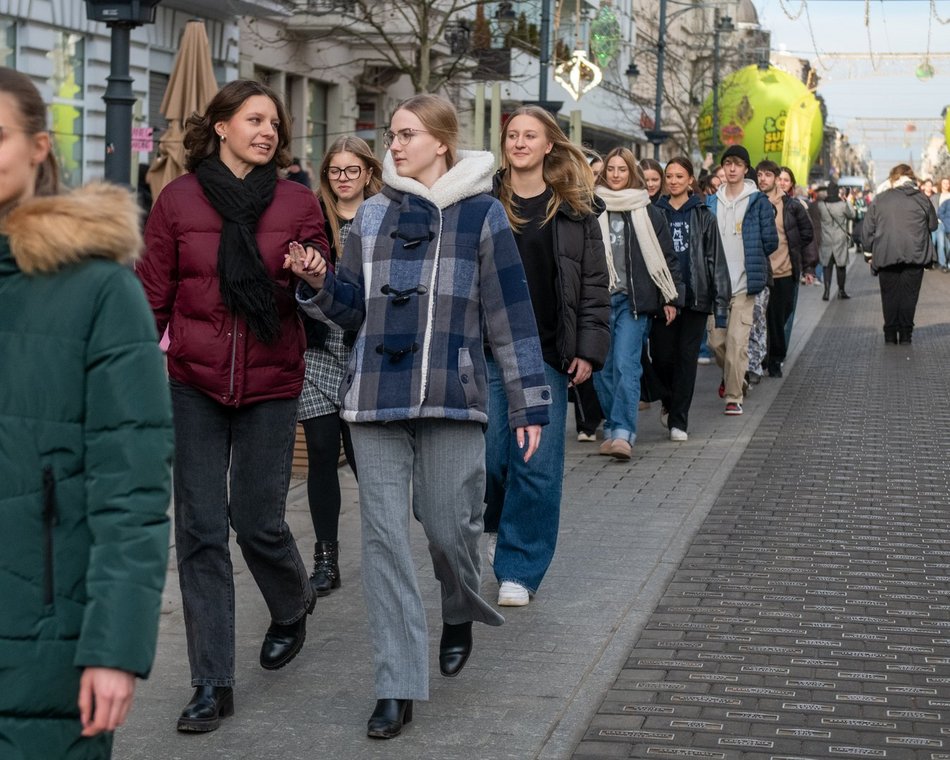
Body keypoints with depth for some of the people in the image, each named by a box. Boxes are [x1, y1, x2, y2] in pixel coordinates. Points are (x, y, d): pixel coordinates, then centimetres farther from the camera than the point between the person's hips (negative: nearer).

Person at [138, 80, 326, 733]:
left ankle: (293, 607, 36)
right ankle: (213, 684, 8)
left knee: (257, 519, 0)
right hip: (195, 382, 1)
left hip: (271, 383, 0)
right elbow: (153, 294, 6)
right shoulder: (179, 200, 3)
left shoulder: (298, 203, 2)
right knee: (200, 529, 0)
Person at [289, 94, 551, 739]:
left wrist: (529, 402, 0)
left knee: (451, 526, 1)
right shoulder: (373, 214, 11)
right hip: (377, 396, 3)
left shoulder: (482, 214, 1)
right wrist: (320, 284, -6)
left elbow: (510, 315, 1)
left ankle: (460, 614, 37)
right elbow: (355, 310, 14)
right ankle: (398, 686, 5)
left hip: (453, 396, -3)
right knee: (385, 535, -1)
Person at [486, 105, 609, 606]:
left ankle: (518, 569, 9)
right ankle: (495, 522, 32)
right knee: (489, 454, -1)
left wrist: (589, 350, -3)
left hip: (548, 353, 0)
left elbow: (594, 283, 5)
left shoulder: (574, 209, 5)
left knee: (539, 464, -2)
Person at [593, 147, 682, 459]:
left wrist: (671, 298, 5)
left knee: (625, 365, -13)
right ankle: (613, 428, 16)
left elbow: (666, 257, 9)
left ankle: (622, 433, -18)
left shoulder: (648, 213, 5)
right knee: (602, 368, 4)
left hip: (633, 299, -2)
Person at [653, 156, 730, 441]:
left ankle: (679, 421, 5)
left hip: (694, 297, -1)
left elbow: (716, 260, 3)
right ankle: (671, 400, 28)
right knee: (661, 356, -1)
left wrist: (720, 301, -3)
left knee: (687, 358, 0)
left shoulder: (702, 215, 4)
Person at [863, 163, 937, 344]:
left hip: (886, 255, 0)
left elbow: (868, 229, 4)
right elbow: (933, 225, 13)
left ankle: (890, 335, 10)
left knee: (890, 295, 8)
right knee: (909, 294, 6)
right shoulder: (922, 199, 2)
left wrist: (871, 251, 14)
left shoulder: (880, 200, 2)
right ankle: (906, 334, 6)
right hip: (915, 255, 0)